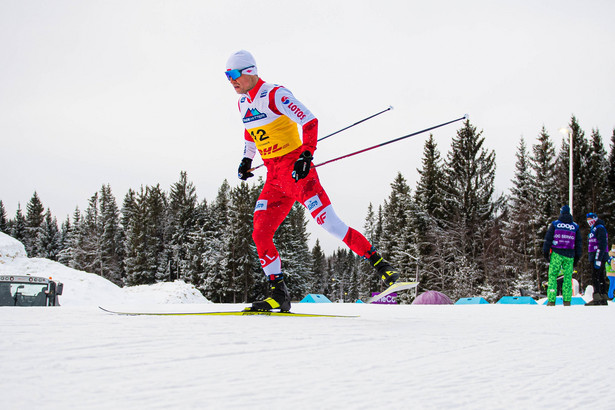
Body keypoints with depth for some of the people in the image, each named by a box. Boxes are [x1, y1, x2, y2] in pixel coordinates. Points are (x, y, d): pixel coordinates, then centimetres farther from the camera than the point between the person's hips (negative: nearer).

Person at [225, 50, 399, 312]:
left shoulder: (275, 95, -13)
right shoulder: (243, 103, 12)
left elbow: (310, 122, -17)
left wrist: (306, 156, -26)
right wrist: (247, 159, 29)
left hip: (295, 170, -8)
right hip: (274, 177, 8)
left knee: (329, 222, -13)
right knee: (260, 235, -3)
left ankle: (379, 263, -1)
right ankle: (279, 295, 2)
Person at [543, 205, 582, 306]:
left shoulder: (554, 224, 4)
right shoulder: (575, 226, 11)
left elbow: (548, 239, 1)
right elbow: (578, 243, 13)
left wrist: (546, 252, 6)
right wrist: (577, 258, 16)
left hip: (556, 254, -2)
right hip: (569, 256, 2)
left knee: (552, 276, 0)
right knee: (568, 277, 6)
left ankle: (551, 300, -9)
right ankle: (567, 300, -1)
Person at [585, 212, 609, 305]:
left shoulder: (600, 228, -9)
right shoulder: (593, 229, 23)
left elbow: (602, 244, -18)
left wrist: (598, 259, -24)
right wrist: (591, 261, 25)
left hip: (599, 257, -10)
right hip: (595, 258, 10)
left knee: (595, 277, -13)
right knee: (601, 278, 8)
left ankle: (597, 299, -17)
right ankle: (603, 299, 9)